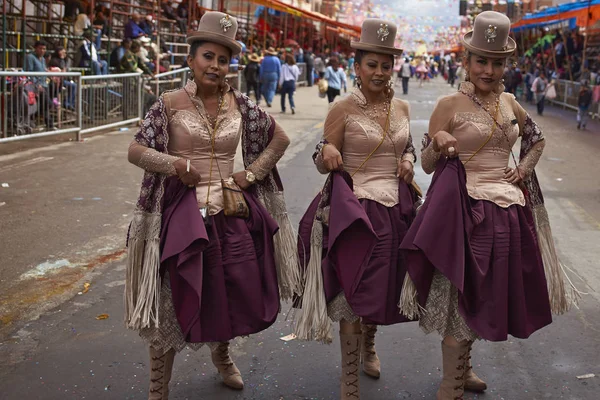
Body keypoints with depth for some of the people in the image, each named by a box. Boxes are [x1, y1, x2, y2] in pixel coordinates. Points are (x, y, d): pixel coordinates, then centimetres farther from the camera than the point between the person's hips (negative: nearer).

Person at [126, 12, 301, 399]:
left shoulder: (239, 103, 3)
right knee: (173, 301, 0)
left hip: (233, 214, 3)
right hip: (182, 214, -3)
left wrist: (251, 173, 3)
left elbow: (280, 138, 13)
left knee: (237, 295, 11)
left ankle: (221, 352, 45)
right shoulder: (171, 103, -4)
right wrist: (174, 164, -17)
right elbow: (136, 151, -2)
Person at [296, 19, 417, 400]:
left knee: (383, 287, 17)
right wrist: (327, 151, -29)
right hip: (355, 208, -5)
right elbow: (324, 165, -6)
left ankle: (368, 347, 45)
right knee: (355, 292, -4)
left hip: (396, 208, 5)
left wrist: (408, 160, 1)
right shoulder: (343, 109, -8)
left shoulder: (401, 107, 6)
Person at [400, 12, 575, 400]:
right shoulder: (450, 105, -7)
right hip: (467, 210, -6)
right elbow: (427, 165, -5)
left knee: (486, 295, 16)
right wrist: (438, 143, -25)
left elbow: (537, 139, 27)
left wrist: (525, 169, 10)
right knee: (463, 297, -3)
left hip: (508, 211, 6)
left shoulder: (509, 102, 9)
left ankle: (462, 367, 35)